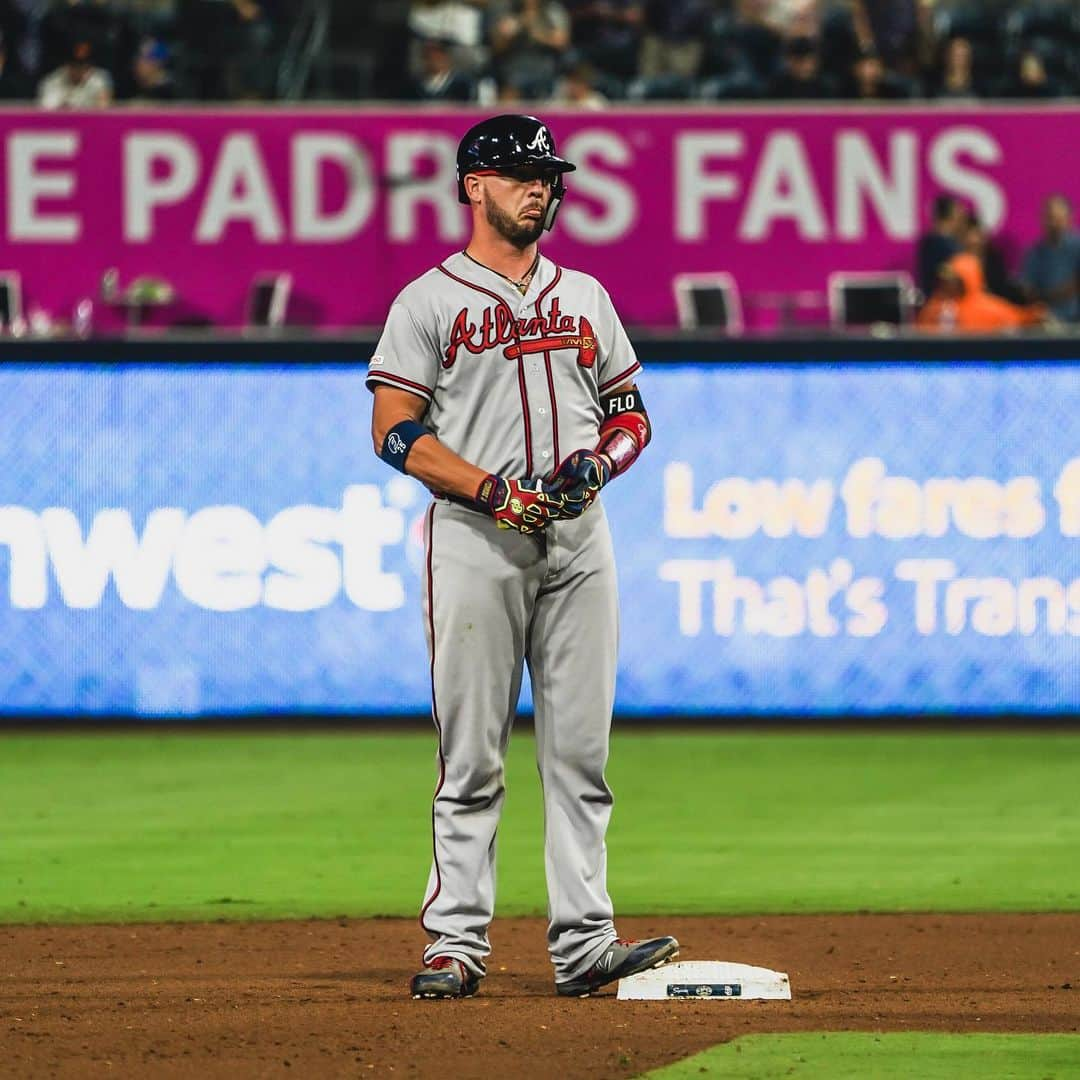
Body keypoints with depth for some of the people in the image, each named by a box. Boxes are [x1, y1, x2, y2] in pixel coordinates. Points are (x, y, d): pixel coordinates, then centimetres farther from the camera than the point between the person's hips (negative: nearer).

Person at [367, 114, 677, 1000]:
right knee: (472, 755, -4)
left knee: (581, 749, 1)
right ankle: (458, 942, 0)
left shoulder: (584, 296, 18)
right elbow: (396, 431, -4)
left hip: (578, 539, 4)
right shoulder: (430, 301, 2)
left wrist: (596, 463, -3)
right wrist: (493, 489, -15)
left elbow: (631, 415, 19)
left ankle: (584, 943, 0)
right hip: (475, 541, -4)